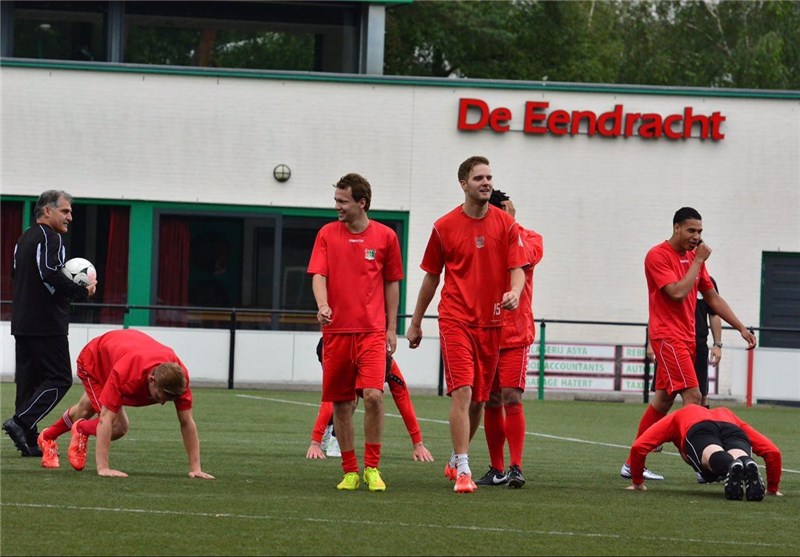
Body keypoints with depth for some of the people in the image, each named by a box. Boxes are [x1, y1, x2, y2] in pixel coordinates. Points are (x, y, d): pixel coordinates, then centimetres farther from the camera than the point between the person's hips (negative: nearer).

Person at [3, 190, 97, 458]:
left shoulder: (24, 239, 19)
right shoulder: (50, 239, -11)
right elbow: (51, 275, -24)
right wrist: (82, 291, -13)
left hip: (22, 323, 9)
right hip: (46, 324, -9)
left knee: (28, 380, 8)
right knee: (59, 379, -6)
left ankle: (29, 441, 6)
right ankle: (21, 423, -16)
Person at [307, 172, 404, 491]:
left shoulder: (385, 236, 4)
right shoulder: (327, 234, 6)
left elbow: (392, 283, 11)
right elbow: (318, 275, -2)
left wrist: (391, 328, 8)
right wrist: (322, 305, -22)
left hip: (372, 330, -2)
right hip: (336, 330, 2)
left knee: (373, 395, -17)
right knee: (341, 403, 3)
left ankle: (372, 468, -4)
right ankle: (349, 471, 14)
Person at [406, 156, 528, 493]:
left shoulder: (506, 225, 3)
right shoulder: (444, 227, 0)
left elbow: (517, 269, 0)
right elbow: (431, 276, 10)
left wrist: (514, 292, -23)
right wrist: (416, 323, 14)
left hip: (491, 322, 3)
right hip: (456, 320, -3)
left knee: (479, 399, 11)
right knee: (462, 392, -16)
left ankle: (456, 460, 30)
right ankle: (462, 470, -17)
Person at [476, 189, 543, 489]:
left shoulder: (529, 239, 2)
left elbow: (525, 255, -21)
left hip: (516, 333, -3)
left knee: (511, 398, -14)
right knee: (491, 402, 6)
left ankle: (516, 468, -14)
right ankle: (496, 469, 15)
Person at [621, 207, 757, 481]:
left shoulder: (694, 257, 14)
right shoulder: (658, 256, -11)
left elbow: (712, 297, 19)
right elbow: (678, 292, -21)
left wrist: (741, 328, 15)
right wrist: (698, 262, -14)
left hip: (685, 339, 8)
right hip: (667, 336, -8)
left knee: (663, 400, 9)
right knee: (692, 397, -16)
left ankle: (633, 464, 14)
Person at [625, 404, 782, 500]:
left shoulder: (677, 417, 45)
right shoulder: (728, 415, 47)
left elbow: (638, 447, 33)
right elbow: (773, 451, 37)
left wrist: (637, 482, 45)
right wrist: (773, 487, 47)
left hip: (698, 430, -2)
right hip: (732, 429, 2)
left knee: (713, 458, -35)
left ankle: (732, 467, -69)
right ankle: (749, 466, -66)